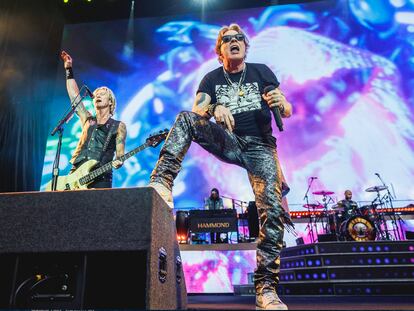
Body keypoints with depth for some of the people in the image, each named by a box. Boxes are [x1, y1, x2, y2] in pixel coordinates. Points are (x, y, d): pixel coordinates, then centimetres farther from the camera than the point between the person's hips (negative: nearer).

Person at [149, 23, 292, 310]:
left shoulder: (261, 71, 10)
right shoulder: (212, 79, 11)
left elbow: (287, 111, 7)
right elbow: (197, 112, -5)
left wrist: (280, 104, -18)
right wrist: (215, 108, -27)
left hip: (260, 146, 0)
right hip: (228, 142, 1)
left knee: (273, 211, -19)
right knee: (185, 119, -23)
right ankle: (161, 187, -36)